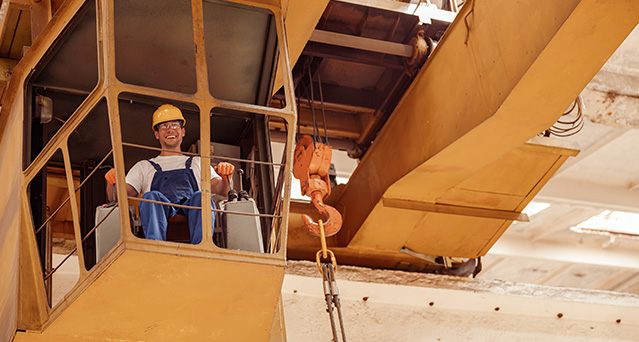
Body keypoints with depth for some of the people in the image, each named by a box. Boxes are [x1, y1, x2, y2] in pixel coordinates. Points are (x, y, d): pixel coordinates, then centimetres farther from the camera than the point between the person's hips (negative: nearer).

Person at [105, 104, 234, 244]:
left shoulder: (197, 163, 33)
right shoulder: (144, 167, 32)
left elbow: (222, 190, 17)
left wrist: (225, 176, -7)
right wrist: (113, 183, -7)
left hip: (193, 212, 0)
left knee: (200, 196, -33)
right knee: (152, 196, -32)